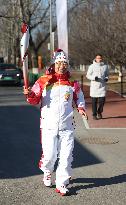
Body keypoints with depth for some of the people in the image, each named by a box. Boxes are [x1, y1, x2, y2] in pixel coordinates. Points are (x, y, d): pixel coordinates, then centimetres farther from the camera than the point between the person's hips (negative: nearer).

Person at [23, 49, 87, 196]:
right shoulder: (43, 81, 0)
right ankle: (47, 172, 31)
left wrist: (81, 108, 7)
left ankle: (61, 184, 12)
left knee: (66, 156, 0)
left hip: (67, 126, 2)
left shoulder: (72, 83, 7)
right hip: (49, 126, -2)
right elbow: (35, 100, 1)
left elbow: (79, 97, 24)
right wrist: (29, 95, -20)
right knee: (49, 155, -3)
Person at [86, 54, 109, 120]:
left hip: (102, 86, 2)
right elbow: (88, 75, 2)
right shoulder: (92, 66, -1)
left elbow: (107, 74, 19)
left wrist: (106, 78, -3)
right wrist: (94, 77, -16)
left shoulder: (105, 66, 8)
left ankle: (99, 112, 19)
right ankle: (94, 114, 13)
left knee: (102, 100, -5)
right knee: (94, 101, 2)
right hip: (94, 86, -2)